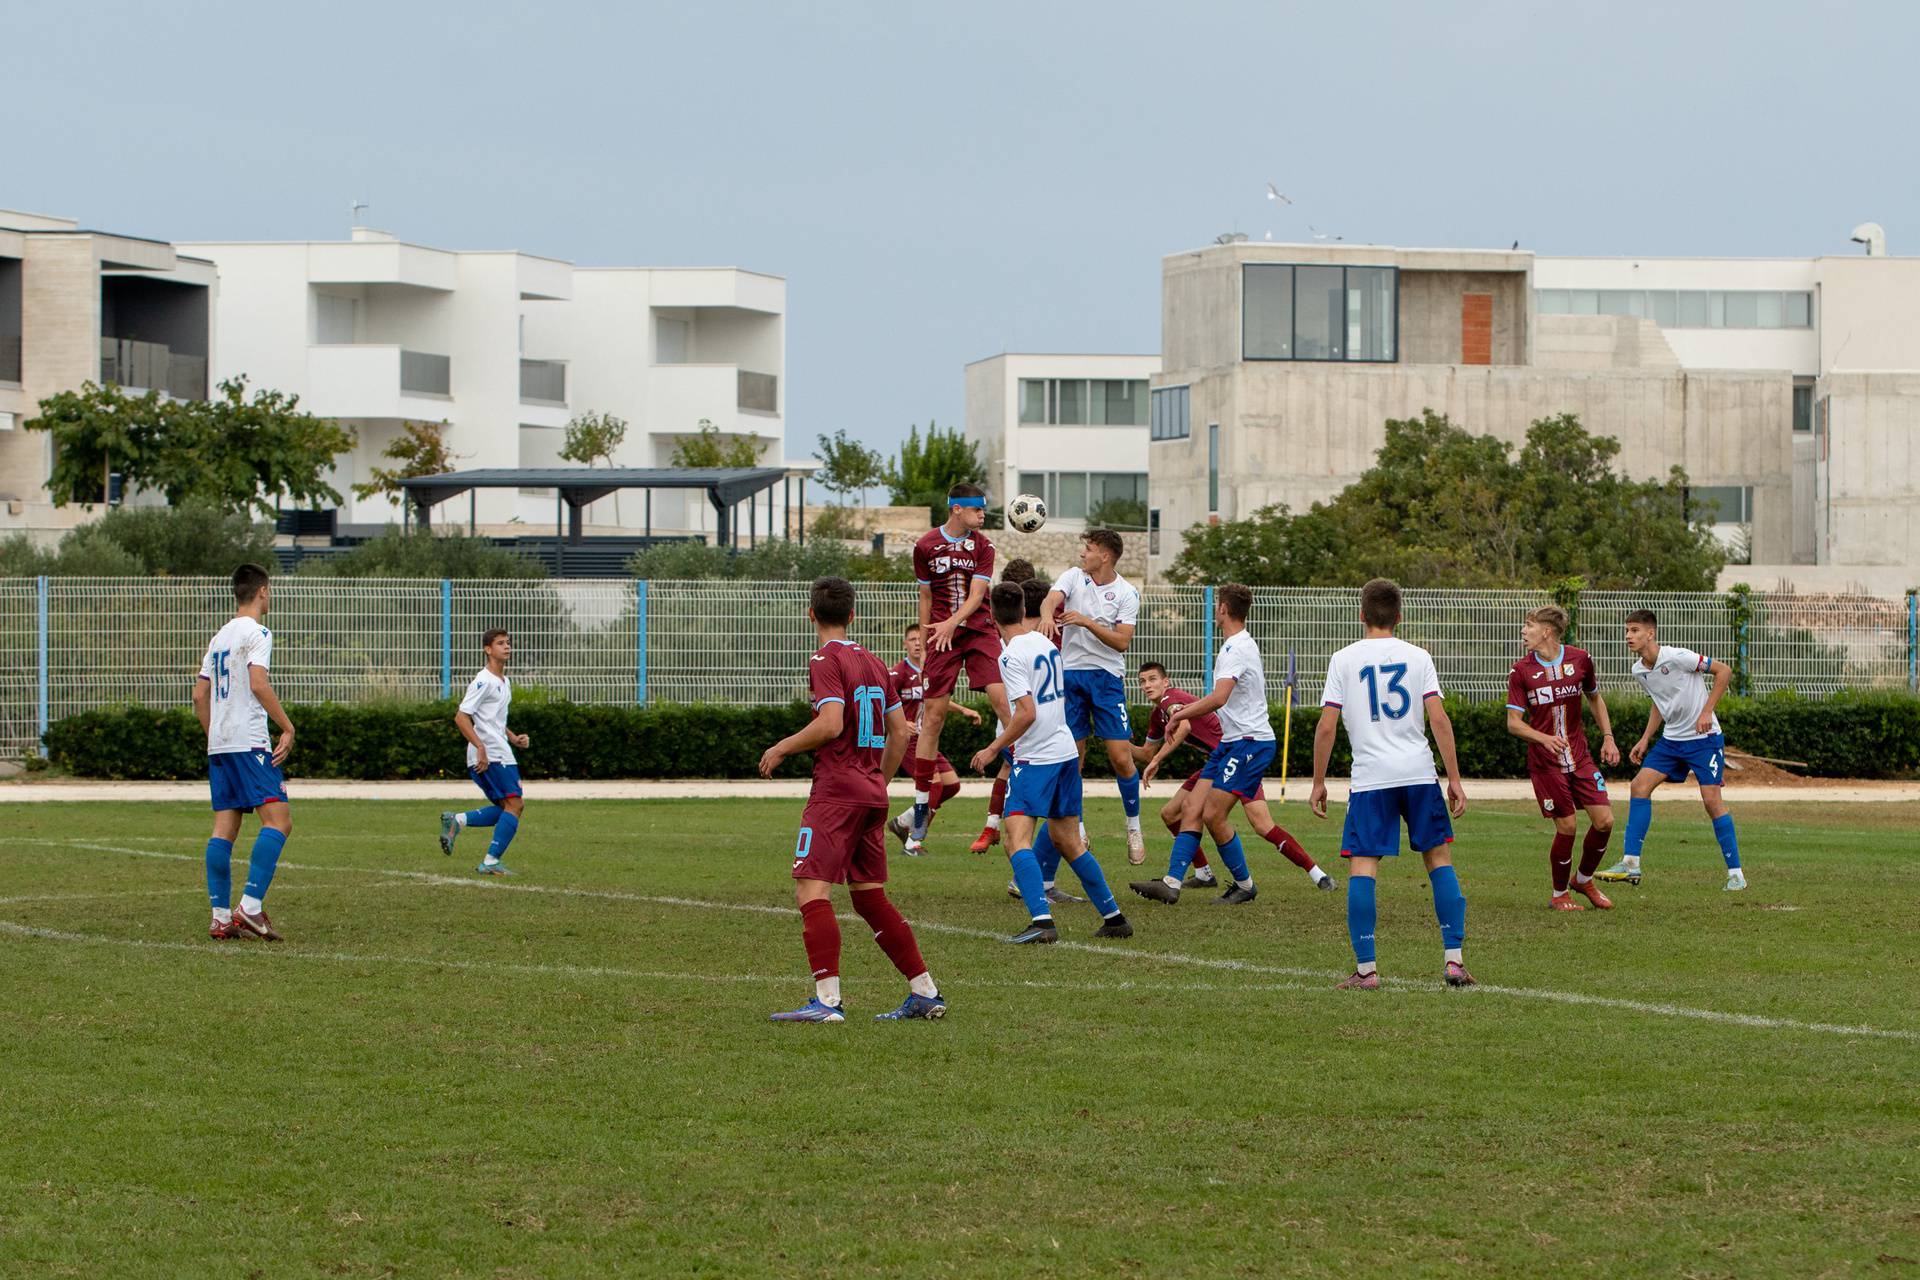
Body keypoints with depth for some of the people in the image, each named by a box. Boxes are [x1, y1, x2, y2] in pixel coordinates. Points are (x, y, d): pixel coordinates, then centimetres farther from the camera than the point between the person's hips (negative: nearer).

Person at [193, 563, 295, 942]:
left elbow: (200, 695, 21)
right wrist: (288, 728, -13)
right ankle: (250, 906, -21)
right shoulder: (256, 633, -5)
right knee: (278, 820, -11)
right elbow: (258, 684, -17)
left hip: (218, 745, 9)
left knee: (224, 828, 6)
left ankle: (221, 917, 2)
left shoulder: (219, 637, 19)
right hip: (249, 741, -9)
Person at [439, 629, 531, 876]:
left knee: (512, 807, 10)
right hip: (489, 757, -10)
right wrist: (480, 747, -23)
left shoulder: (504, 682, 19)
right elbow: (461, 717, -16)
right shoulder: (484, 681, -10)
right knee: (514, 805, -12)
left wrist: (514, 738, 15)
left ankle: (456, 821, 9)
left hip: (502, 755, 10)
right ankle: (491, 862, -11)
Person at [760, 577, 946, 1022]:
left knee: (811, 890, -11)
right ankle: (926, 992, 13)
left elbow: (831, 723, -21)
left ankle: (827, 1000, -22)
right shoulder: (872, 663, 15)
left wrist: (781, 748, -8)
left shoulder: (826, 660, -8)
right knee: (870, 897, 15)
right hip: (872, 793, 8)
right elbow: (900, 732, 17)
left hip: (836, 790, -8)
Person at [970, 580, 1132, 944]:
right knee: (1068, 841, 17)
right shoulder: (1046, 644, 11)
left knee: (1017, 837, -13)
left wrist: (994, 749, -12)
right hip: (1066, 751, 8)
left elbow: (1027, 713, -20)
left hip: (1036, 757, -8)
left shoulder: (1012, 656, -14)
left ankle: (1042, 921, -28)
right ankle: (1114, 918, 21)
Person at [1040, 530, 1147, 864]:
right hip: (1071, 673, 2)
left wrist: (1088, 622, -22)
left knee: (1121, 758, -8)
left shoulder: (1126, 593, -2)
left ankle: (1134, 827, 9)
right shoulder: (1073, 577, 4)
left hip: (1107, 676, -2)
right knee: (1072, 758, 3)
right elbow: (1051, 598, -16)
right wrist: (1047, 614, -39)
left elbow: (1122, 641, -10)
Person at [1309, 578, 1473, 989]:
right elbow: (1439, 719, -2)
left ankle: (1365, 969, -6)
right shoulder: (1417, 657, 5)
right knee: (1439, 859, 11)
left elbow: (1326, 727, -1)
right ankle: (1455, 959, 6)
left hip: (1370, 777, -2)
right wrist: (1455, 780, 2)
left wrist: (1318, 783, 8)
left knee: (1363, 867, -1)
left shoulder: (1344, 659, 3)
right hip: (1419, 771, 2)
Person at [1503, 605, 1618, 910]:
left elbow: (1595, 698, 18)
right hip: (1544, 761, -3)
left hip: (1580, 757, 3)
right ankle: (1559, 895, 14)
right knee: (1567, 827, -6)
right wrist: (1544, 739, -25)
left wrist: (1607, 737, 10)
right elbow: (1513, 723, -7)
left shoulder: (1579, 660, 0)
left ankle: (1583, 879, 20)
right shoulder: (1521, 671, -6)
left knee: (1604, 820, -5)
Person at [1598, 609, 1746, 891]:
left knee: (1711, 799, -12)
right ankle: (1631, 864, -6)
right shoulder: (1639, 671, 3)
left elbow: (1724, 670, -14)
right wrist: (1645, 740, 13)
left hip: (1704, 737, -7)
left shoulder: (1677, 657, -20)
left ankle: (1735, 873, -2)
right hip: (1672, 739, 7)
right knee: (1640, 785, -8)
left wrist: (1707, 712, -18)